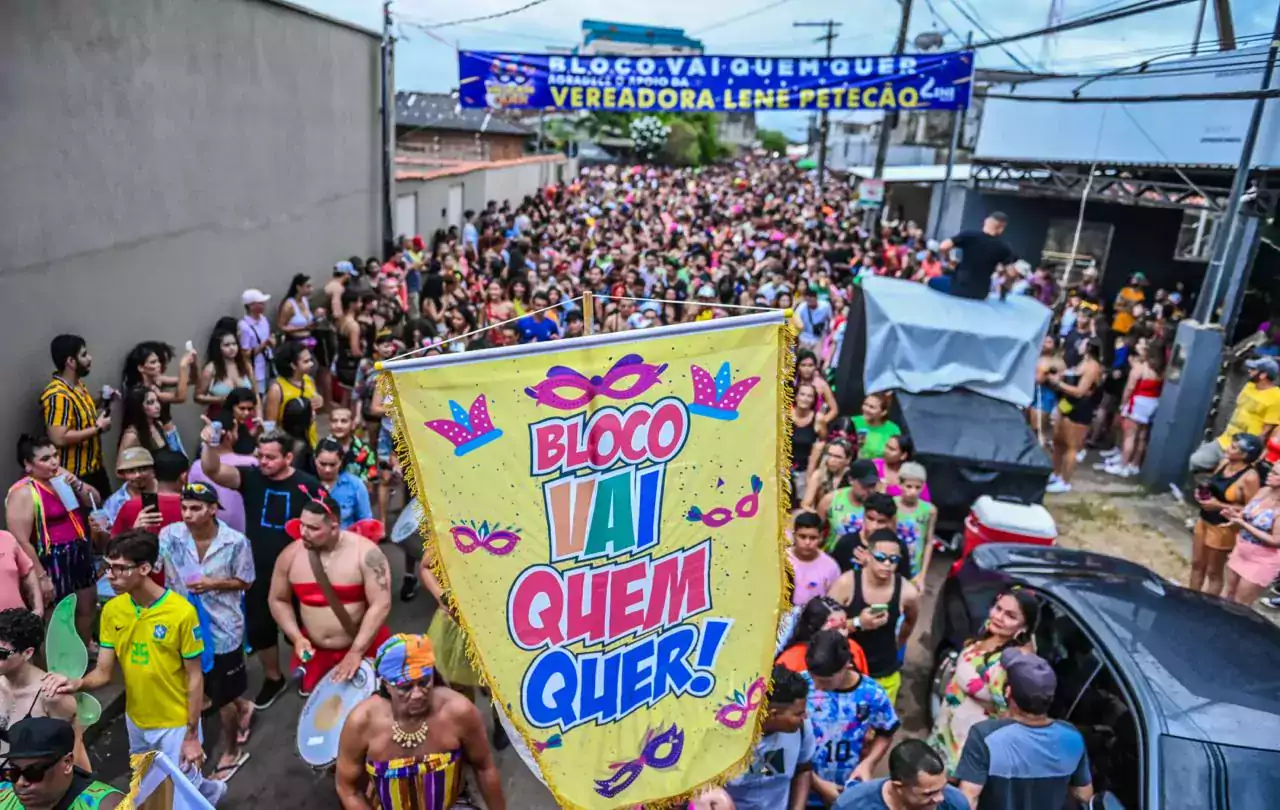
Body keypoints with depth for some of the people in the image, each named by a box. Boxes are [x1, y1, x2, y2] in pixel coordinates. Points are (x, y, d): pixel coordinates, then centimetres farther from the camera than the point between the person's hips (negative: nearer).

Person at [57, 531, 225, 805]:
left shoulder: (182, 612, -23)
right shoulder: (111, 610, -8)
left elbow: (194, 677, -16)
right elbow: (103, 672, -3)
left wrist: (191, 736, -12)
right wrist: (79, 683, -26)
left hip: (176, 724, -6)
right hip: (135, 720, 6)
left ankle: (210, 790, 38)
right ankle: (208, 789, 48)